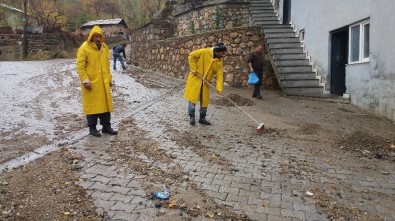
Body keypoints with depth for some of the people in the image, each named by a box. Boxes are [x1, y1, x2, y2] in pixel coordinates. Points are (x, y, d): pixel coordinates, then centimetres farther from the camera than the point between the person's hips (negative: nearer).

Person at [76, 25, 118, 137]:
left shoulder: (104, 47, 11)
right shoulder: (84, 48, -9)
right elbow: (80, 66, -12)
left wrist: (109, 78, 15)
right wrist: (85, 81, -18)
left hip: (103, 83, 6)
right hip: (91, 83, -6)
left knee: (105, 104, 10)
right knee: (92, 105, 2)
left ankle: (106, 127, 21)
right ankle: (92, 128, 14)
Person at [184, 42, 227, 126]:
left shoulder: (219, 62, -3)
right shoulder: (204, 52, -16)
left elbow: (219, 75, -7)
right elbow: (191, 55, -13)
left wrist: (219, 87, -20)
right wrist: (193, 69, -15)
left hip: (205, 82, 5)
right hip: (195, 79, -5)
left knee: (205, 100, 8)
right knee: (192, 98, -1)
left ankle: (202, 118, 20)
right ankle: (191, 117, 12)